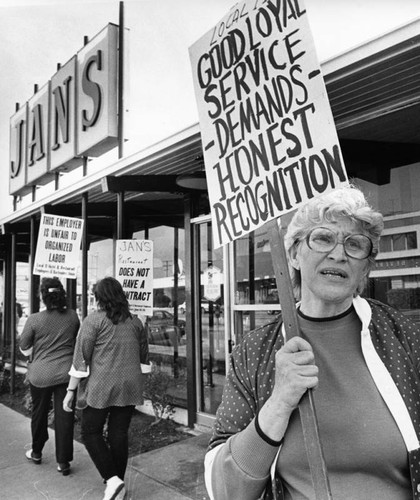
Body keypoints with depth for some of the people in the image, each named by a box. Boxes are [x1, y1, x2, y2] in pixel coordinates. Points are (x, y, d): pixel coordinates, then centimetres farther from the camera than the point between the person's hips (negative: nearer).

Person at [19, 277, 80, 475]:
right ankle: (63, 461, 11)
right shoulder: (73, 316, -5)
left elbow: (24, 349, -3)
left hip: (40, 374, -1)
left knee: (39, 413, 19)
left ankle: (36, 452, 37)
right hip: (66, 373, 1)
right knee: (64, 416, 7)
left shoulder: (34, 319, -12)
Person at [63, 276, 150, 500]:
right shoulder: (135, 321, 7)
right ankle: (118, 482, 21)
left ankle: (112, 479, 1)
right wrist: (136, 383, 23)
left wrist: (71, 391, -3)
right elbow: (144, 359, 13)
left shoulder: (94, 320, -7)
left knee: (91, 432, 10)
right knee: (119, 433, 12)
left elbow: (81, 358, -9)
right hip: (129, 388, 5)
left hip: (100, 387, -4)